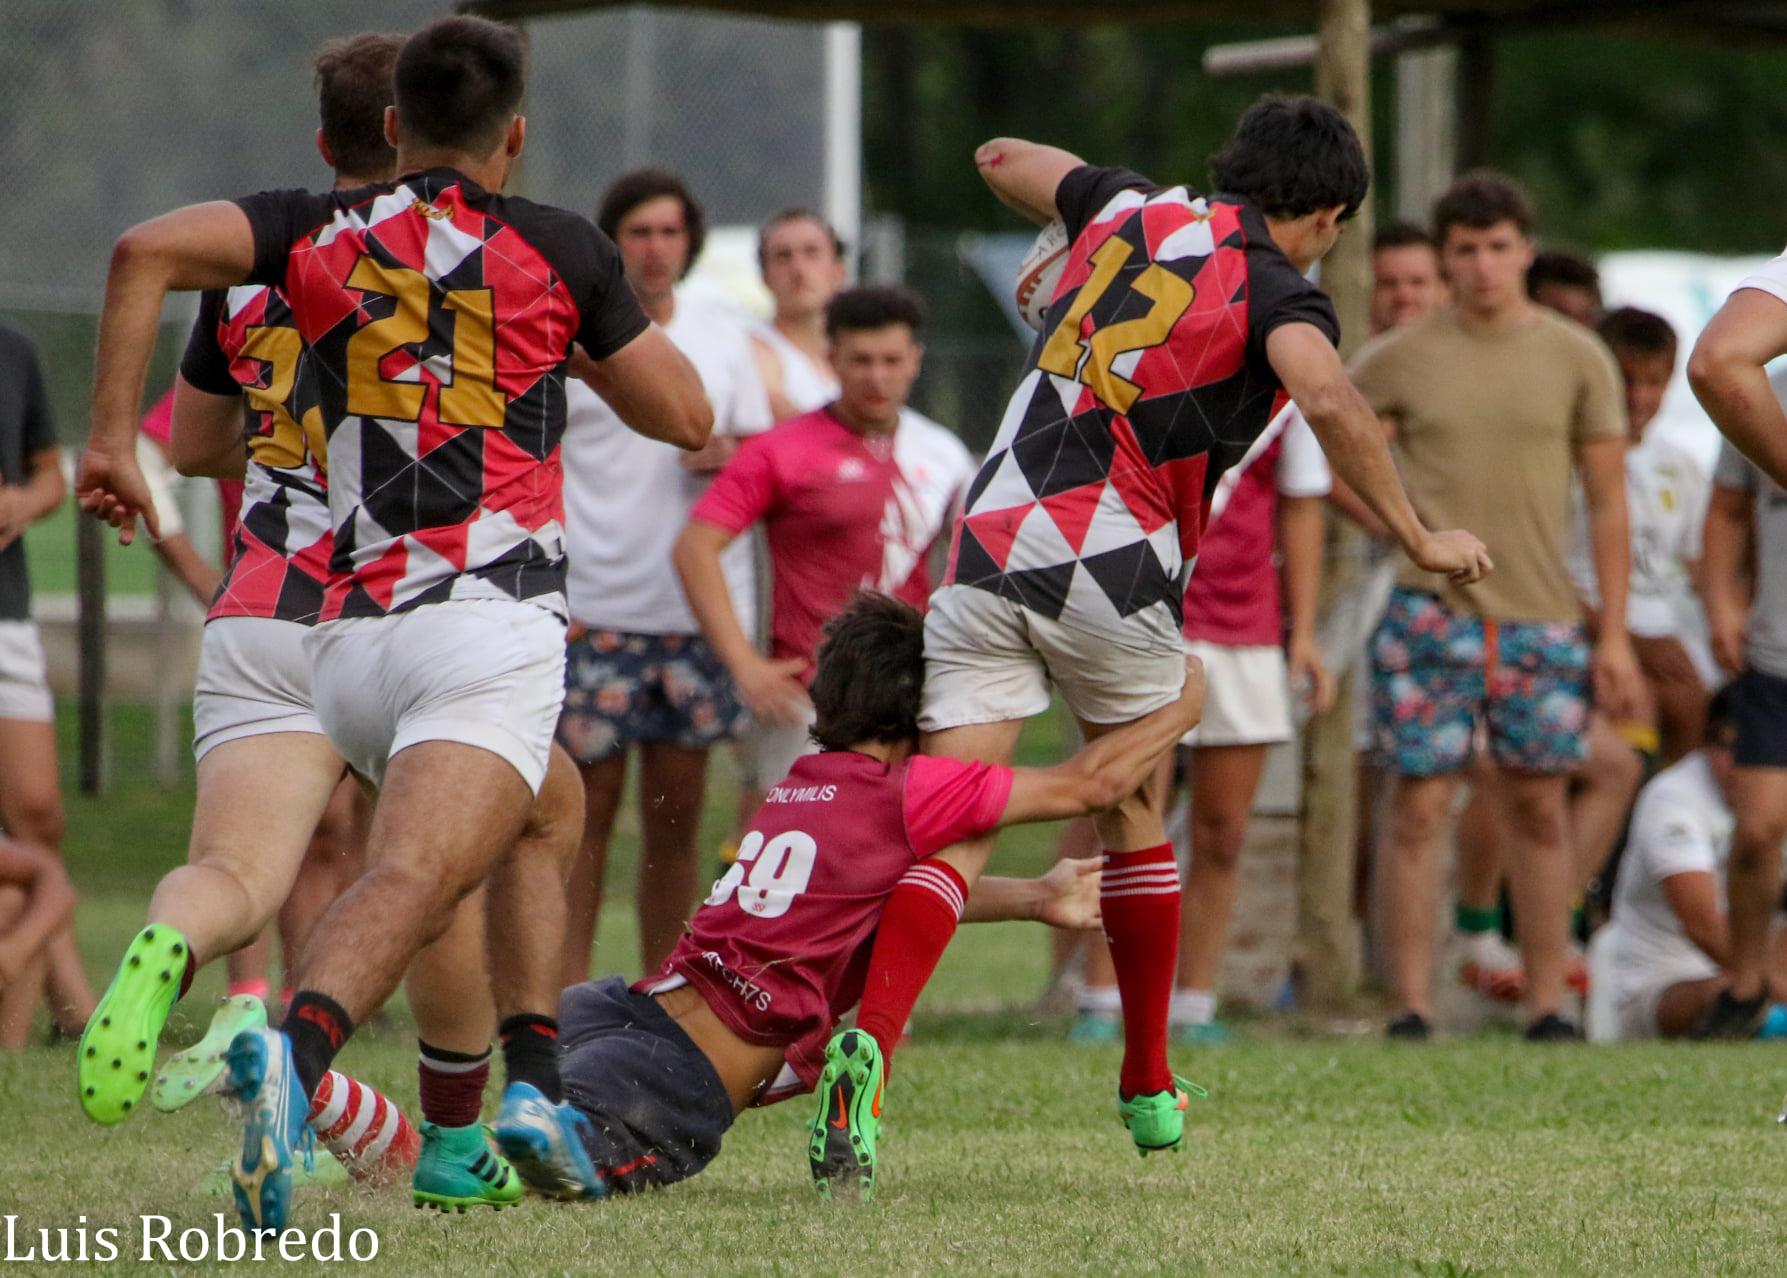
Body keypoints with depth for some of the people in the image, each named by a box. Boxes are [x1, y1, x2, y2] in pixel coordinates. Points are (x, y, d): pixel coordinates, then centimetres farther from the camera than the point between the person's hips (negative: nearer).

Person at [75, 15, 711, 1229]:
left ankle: (534, 1082, 18)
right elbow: (686, 416, 14)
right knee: (413, 877, -21)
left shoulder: (320, 232, 12)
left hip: (348, 636, 5)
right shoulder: (559, 250, 7)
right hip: (492, 624, -5)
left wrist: (109, 436, -1)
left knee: (538, 817, 29)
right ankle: (295, 1052, -47)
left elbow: (149, 249, -4)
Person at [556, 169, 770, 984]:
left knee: (677, 811, 4)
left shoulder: (723, 341, 12)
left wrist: (733, 457, -7)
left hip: (699, 607, 3)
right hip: (593, 610, -3)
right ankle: (570, 993, -1)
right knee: (587, 806, -5)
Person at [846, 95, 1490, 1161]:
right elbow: (1328, 400, -23)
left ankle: (868, 1044, -28)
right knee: (1132, 814, 20)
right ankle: (1149, 1088, 28)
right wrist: (1420, 540, -15)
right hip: (1115, 578, -3)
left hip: (990, 547, 3)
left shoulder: (1135, 211, 16)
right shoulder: (1277, 292, -2)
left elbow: (1003, 160, 34)